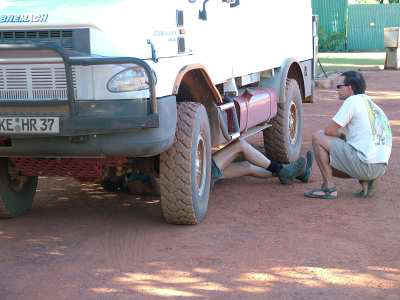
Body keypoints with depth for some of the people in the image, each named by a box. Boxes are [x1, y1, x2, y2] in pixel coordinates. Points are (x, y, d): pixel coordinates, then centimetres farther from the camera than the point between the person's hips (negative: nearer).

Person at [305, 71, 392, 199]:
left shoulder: (353, 101, -6)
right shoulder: (371, 104, 21)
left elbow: (328, 131, -6)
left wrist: (340, 134, 14)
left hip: (364, 163, -9)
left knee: (318, 137, -1)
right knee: (330, 166, 27)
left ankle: (328, 188, -2)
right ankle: (365, 181, 8)